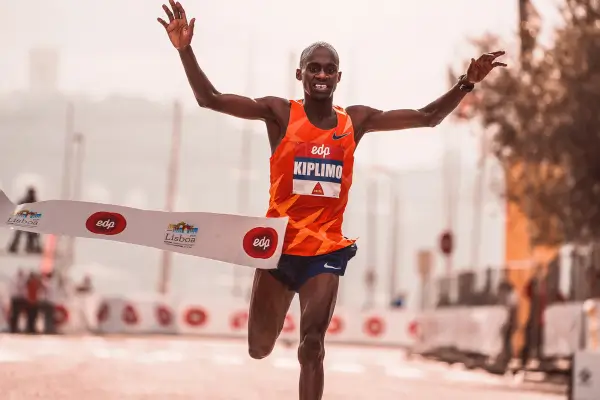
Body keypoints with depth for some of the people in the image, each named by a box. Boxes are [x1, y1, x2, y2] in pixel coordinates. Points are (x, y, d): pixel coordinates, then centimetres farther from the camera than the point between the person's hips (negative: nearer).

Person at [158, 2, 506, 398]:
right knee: (259, 348, 9)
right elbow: (210, 99, -11)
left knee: (312, 348, -7)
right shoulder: (279, 112, -4)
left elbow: (427, 117, 12)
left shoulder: (356, 120, 5)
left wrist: (466, 85, 0)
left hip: (327, 250, 1)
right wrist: (185, 50, -25)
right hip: (279, 246, -1)